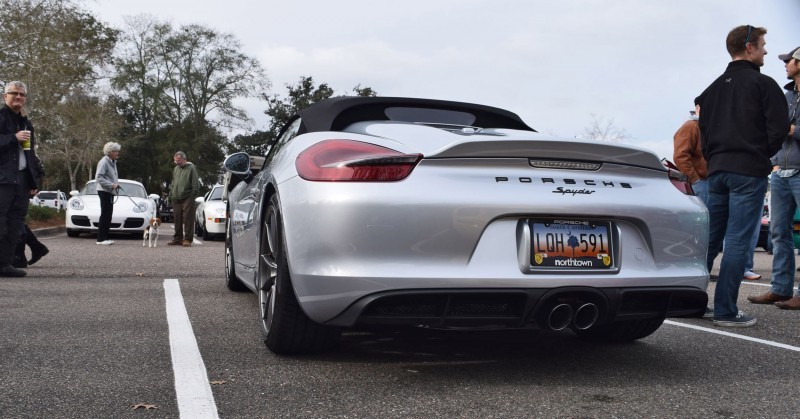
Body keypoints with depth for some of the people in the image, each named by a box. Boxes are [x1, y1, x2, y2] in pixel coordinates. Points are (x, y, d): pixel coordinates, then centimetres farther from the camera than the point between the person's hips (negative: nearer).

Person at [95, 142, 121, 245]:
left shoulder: (113, 162, 15)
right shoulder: (104, 162, -13)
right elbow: (98, 177, -20)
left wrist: (116, 184, 7)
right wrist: (111, 185, -23)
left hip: (110, 191, 10)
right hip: (104, 191, -9)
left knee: (108, 215, 11)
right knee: (105, 214, -10)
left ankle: (105, 237, 16)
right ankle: (101, 239, -8)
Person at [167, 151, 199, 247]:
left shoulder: (191, 168, -4)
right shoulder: (175, 169, 18)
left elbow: (196, 184, -7)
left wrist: (192, 196, -11)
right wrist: (173, 194, 15)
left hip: (187, 199, -7)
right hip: (176, 199, 7)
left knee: (188, 220, -7)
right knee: (177, 220, 9)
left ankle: (187, 239, -4)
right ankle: (177, 238, 16)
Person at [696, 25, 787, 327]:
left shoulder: (713, 88, 16)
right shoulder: (763, 84, -5)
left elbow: (703, 131, 15)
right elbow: (778, 129, -10)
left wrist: (714, 160, 15)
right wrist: (763, 155, 6)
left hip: (717, 170, 7)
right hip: (749, 172, -7)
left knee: (710, 239, 11)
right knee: (737, 242, -6)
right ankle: (725, 311, -4)